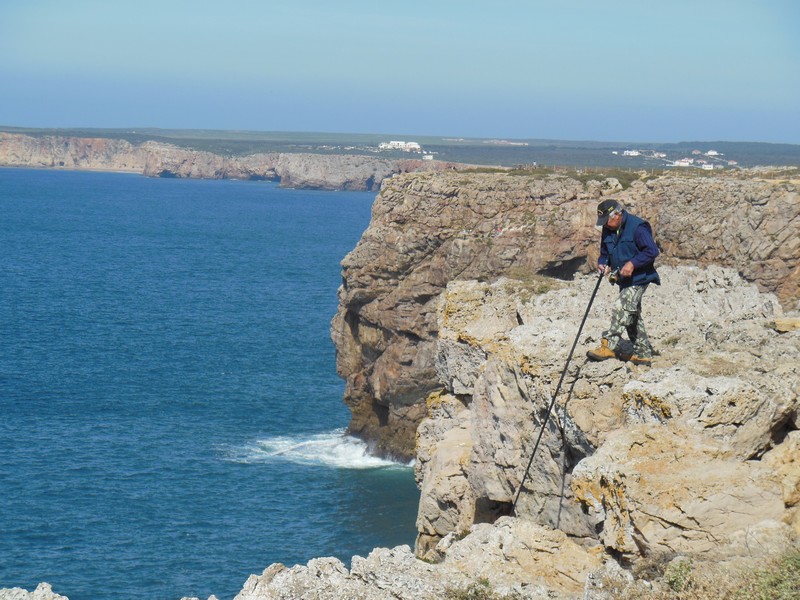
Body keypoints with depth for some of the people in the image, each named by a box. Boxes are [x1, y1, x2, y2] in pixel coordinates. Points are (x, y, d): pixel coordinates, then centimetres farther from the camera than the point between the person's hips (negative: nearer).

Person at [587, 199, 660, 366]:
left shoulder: (637, 227, -19)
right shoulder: (608, 230, 5)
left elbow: (652, 251, -21)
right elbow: (605, 252, 17)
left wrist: (632, 263, -28)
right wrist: (603, 263, -6)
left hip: (639, 278, -9)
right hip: (624, 280, 9)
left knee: (621, 307, -23)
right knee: (632, 316, 13)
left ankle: (609, 345, -28)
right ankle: (643, 353, 21)